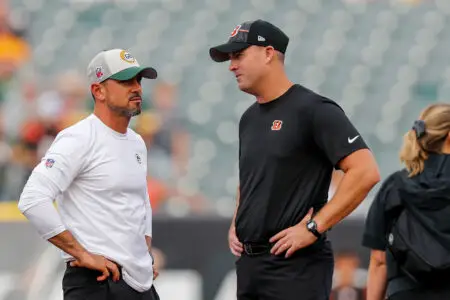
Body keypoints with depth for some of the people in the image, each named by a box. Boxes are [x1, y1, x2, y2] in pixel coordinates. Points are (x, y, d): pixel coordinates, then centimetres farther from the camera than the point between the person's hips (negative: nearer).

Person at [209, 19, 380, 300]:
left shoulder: (312, 109, -10)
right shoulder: (249, 118, 16)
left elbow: (366, 172, -18)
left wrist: (313, 227, -19)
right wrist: (236, 225, 14)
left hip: (296, 266, -8)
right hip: (249, 263, 8)